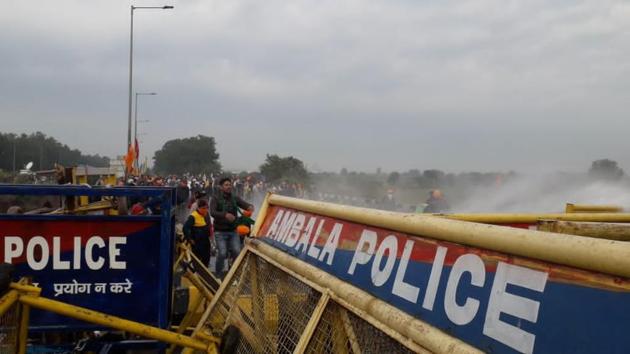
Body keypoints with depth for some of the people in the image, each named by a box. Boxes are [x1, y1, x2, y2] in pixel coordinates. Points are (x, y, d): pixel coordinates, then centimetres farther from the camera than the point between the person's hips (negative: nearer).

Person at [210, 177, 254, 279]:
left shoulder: (234, 198, 8)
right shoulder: (216, 198, -4)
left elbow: (244, 204, -3)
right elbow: (212, 212, -19)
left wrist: (250, 207, -29)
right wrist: (225, 215, -37)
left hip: (233, 231, 4)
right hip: (220, 232, -4)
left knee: (237, 252, -4)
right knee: (222, 253, -10)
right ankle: (218, 274, 10)